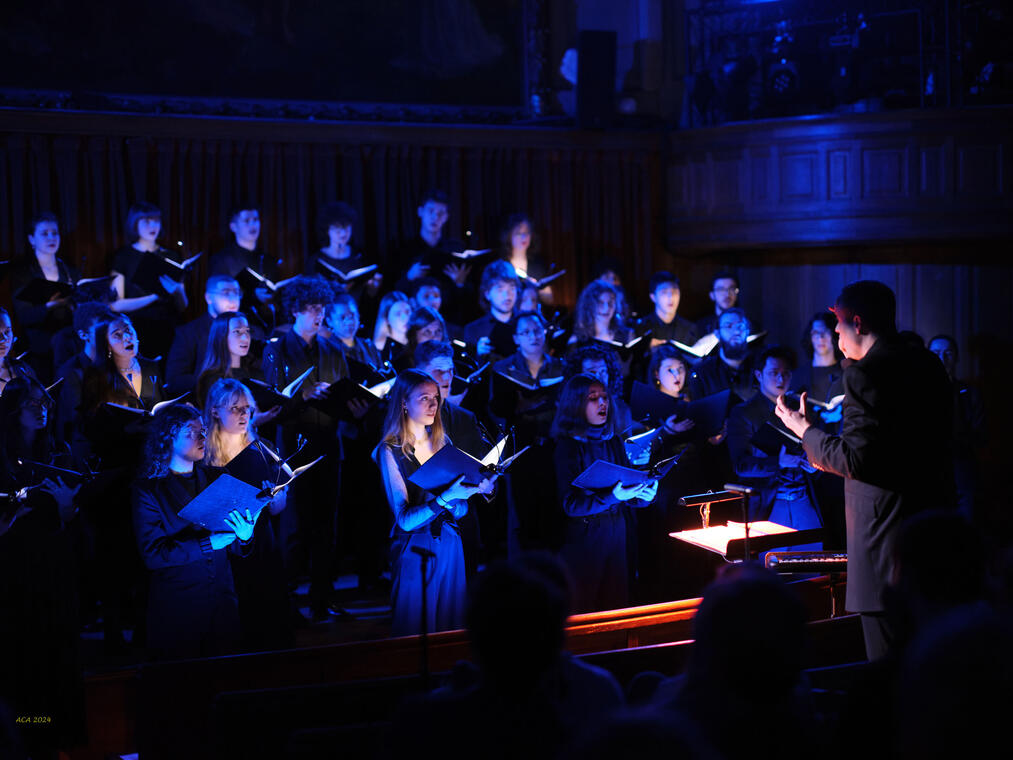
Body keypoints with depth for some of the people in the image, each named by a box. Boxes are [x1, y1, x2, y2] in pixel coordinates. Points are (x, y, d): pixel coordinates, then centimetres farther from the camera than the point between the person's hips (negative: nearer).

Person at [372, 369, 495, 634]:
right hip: (414, 550, -5)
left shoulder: (442, 441, 7)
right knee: (415, 631, 3)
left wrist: (475, 489, -12)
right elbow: (405, 519, -19)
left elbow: (459, 510, 8)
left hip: (449, 544, 5)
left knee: (450, 626, 10)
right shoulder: (390, 451, -10)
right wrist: (445, 497, -31)